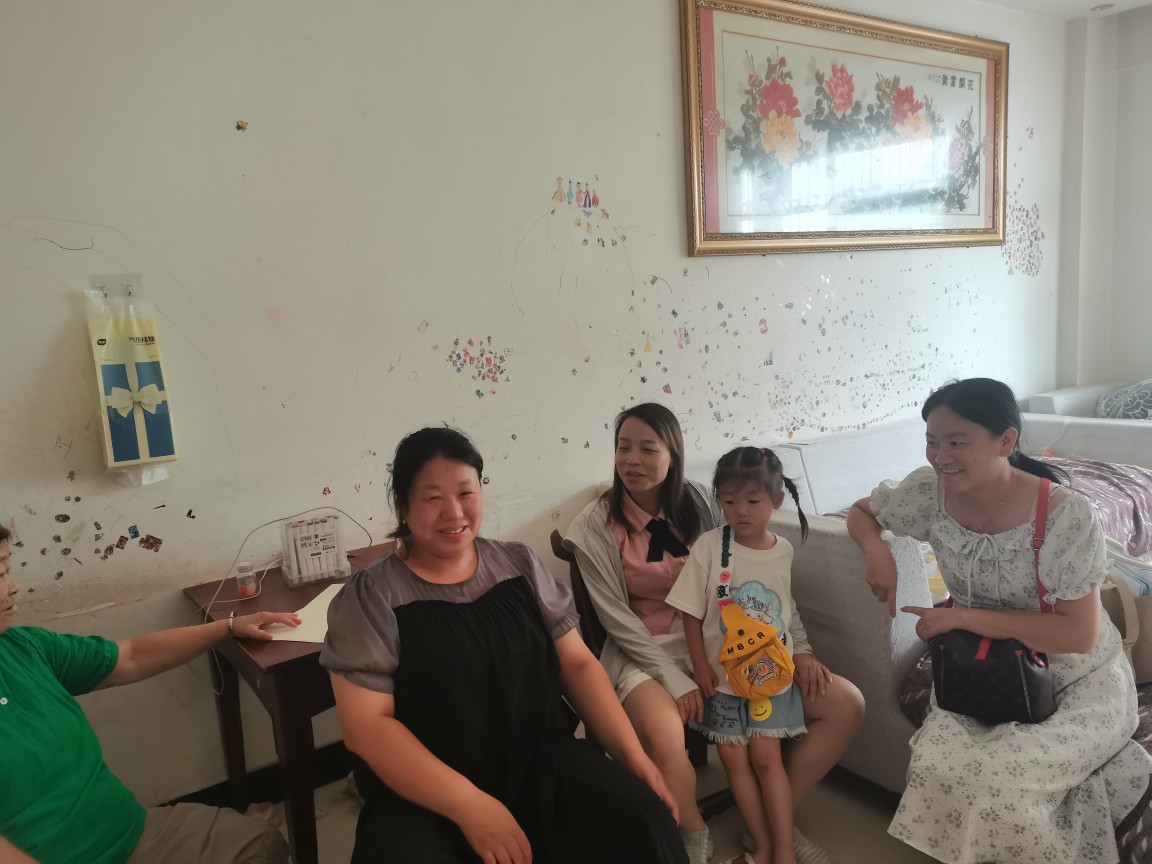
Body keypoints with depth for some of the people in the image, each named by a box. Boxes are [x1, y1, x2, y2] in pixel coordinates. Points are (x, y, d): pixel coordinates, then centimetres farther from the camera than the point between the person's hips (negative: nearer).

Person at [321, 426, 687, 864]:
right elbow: (366, 724, -11)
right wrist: (469, 805, -19)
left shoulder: (520, 565, 5)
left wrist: (633, 755, -3)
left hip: (544, 764, 3)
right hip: (426, 796, -2)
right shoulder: (369, 599, -6)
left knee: (643, 820, -21)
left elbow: (577, 663, 8)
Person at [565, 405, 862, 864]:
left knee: (846, 704, -6)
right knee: (664, 739, -39)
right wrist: (675, 680, -15)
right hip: (646, 653, -4)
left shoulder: (699, 501, 1)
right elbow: (617, 618, -8)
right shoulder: (595, 524, -8)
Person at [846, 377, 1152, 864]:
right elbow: (861, 512, 4)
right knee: (939, 762, -22)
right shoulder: (930, 492, -14)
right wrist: (877, 551, -18)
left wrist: (963, 617, -27)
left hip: (1078, 680, -3)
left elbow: (1079, 634, -24)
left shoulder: (1065, 516, -26)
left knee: (998, 777, -26)